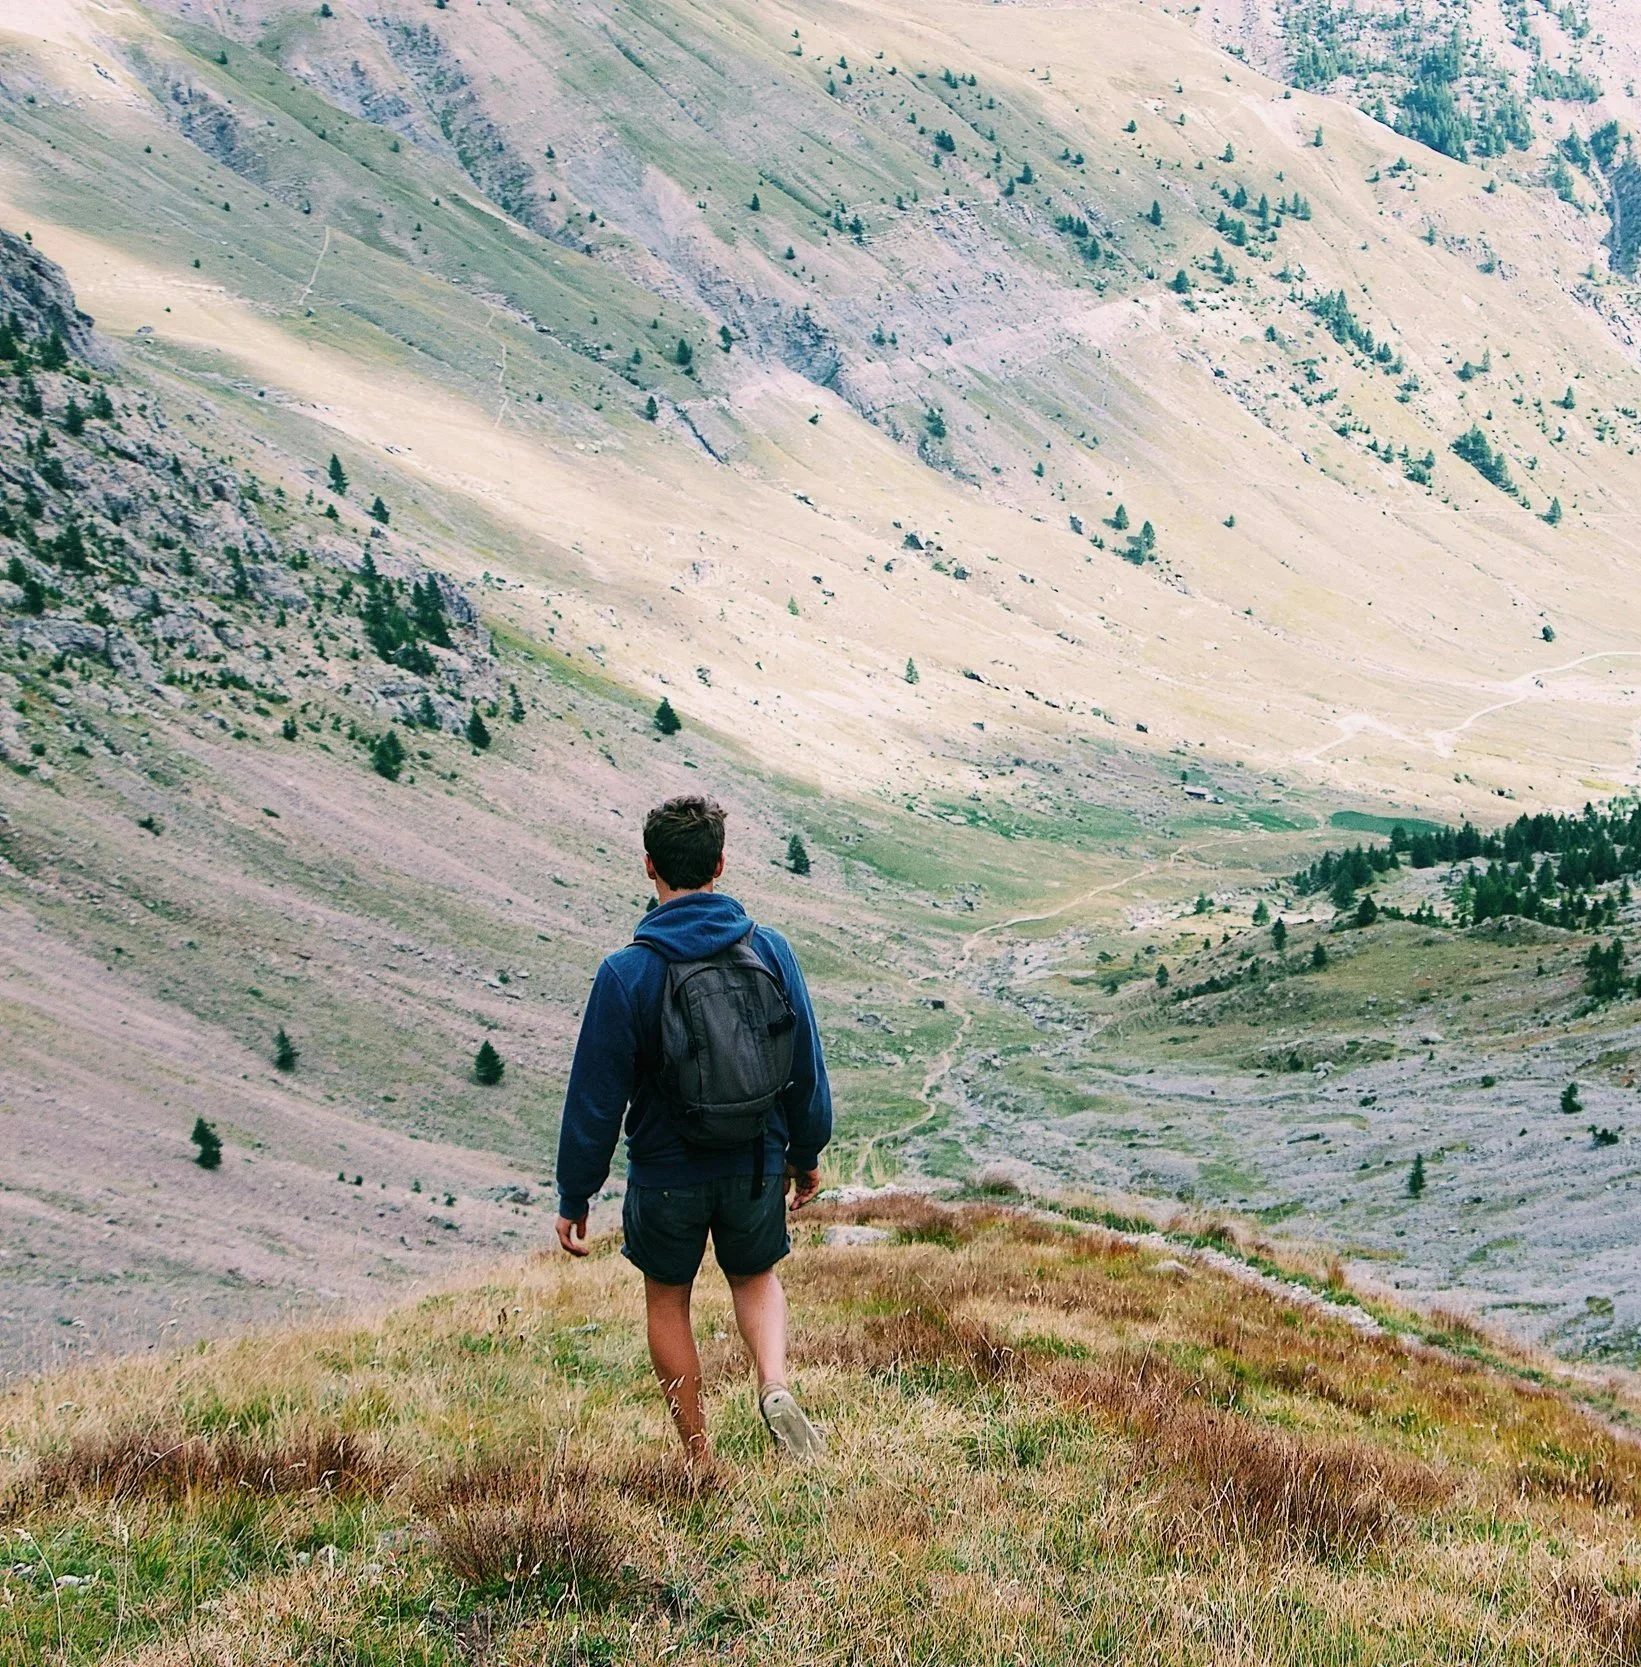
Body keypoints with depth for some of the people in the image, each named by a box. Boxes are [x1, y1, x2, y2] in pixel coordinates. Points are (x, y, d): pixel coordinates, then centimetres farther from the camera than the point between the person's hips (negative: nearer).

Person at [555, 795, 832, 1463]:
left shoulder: (627, 972, -16)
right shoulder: (770, 950, -7)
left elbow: (596, 1096, -12)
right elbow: (808, 1066, 2)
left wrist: (573, 1196, -1)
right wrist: (806, 1153, 17)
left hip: (667, 1175, -2)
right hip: (759, 1166, 3)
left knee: (667, 1299, 19)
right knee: (756, 1277, 26)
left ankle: (699, 1459, 22)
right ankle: (775, 1385, -1)